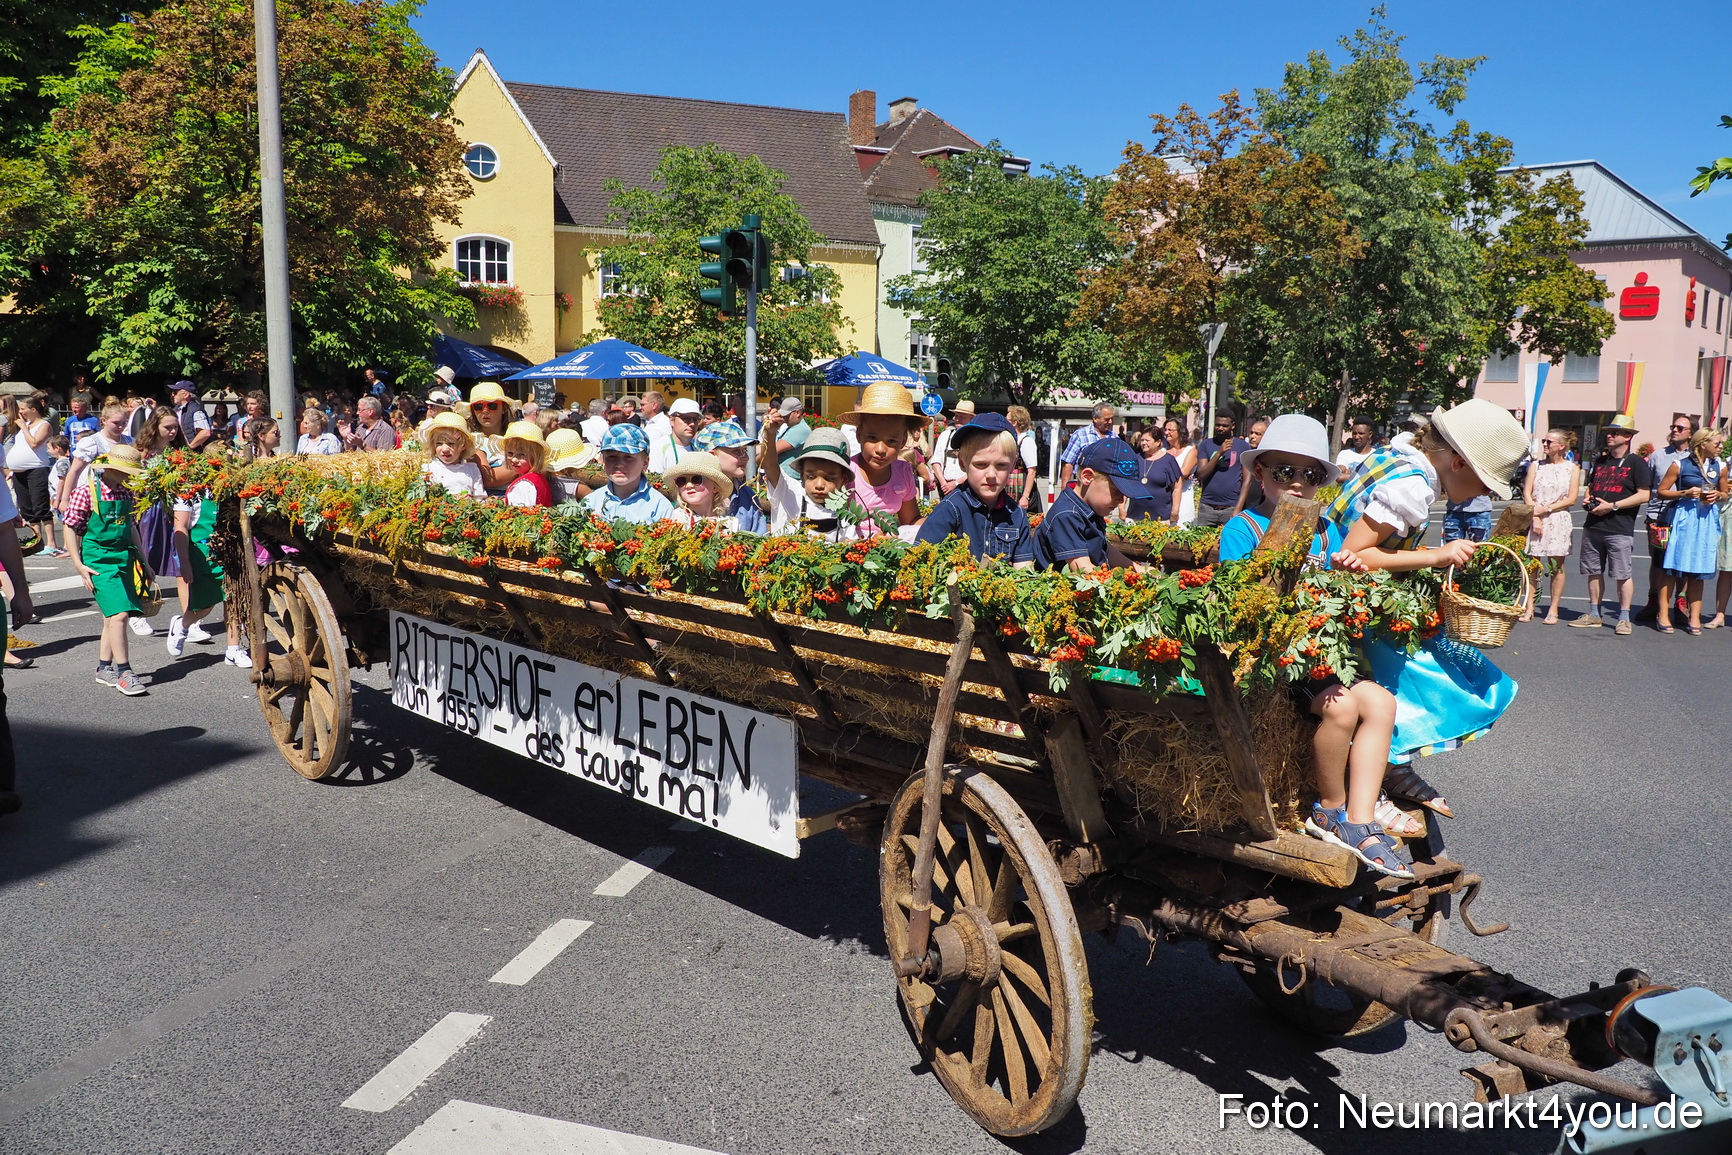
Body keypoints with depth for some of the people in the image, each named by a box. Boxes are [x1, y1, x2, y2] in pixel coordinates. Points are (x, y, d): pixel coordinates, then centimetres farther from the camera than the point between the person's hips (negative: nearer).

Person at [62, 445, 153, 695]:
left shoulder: (125, 493, 9)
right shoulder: (86, 493, -9)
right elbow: (70, 529, -7)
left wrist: (144, 562, 21)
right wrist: (79, 565, -12)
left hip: (125, 559, 7)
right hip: (99, 559, -7)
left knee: (113, 616, 13)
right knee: (119, 614, -16)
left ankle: (104, 669, 25)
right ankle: (123, 674, -11)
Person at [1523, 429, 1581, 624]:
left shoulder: (1572, 469, 4)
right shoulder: (1537, 466, 10)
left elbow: (1571, 499, -2)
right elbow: (1527, 493, 3)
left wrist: (1545, 509, -10)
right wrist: (1535, 517, -9)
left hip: (1559, 522, -1)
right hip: (1535, 520, 2)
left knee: (1557, 565, -1)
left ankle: (1553, 610, 5)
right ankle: (1529, 608, 5)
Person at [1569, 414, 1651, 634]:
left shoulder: (1636, 463, -2)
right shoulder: (1600, 461, 17)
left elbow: (1643, 495, -9)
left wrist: (1612, 506, -15)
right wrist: (1587, 498, 7)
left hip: (1619, 529, -6)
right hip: (1593, 526, 7)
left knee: (1622, 574, -4)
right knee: (1594, 572, 10)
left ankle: (1624, 618, 2)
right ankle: (1593, 615, 18)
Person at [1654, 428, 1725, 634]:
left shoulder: (1719, 467, 10)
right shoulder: (1679, 466, -2)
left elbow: (1724, 492, 21)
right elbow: (1661, 491, 0)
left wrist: (1717, 495, -1)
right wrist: (1685, 493, -14)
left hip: (1708, 520, 4)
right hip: (1683, 518, -4)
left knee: (1698, 570, 7)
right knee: (1672, 566, -5)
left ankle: (1695, 617, 11)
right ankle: (1664, 615, 0)